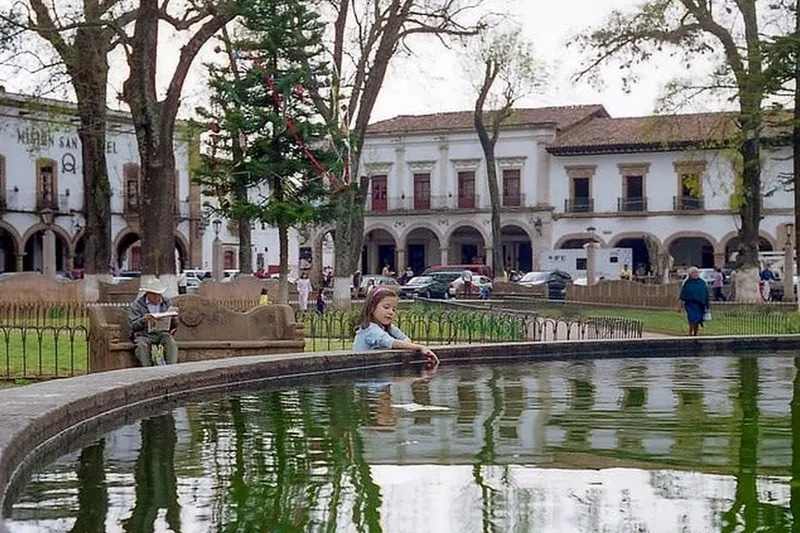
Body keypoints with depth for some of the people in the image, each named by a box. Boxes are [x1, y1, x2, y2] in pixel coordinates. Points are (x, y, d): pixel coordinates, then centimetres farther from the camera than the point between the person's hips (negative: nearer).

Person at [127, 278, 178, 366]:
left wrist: (172, 319, -13)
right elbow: (133, 325, -4)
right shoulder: (137, 304, 3)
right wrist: (143, 320, -26)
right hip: (144, 335, -2)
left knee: (172, 343, -29)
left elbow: (174, 325, 11)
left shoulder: (166, 303, 12)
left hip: (162, 333, 2)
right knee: (142, 345, -34)